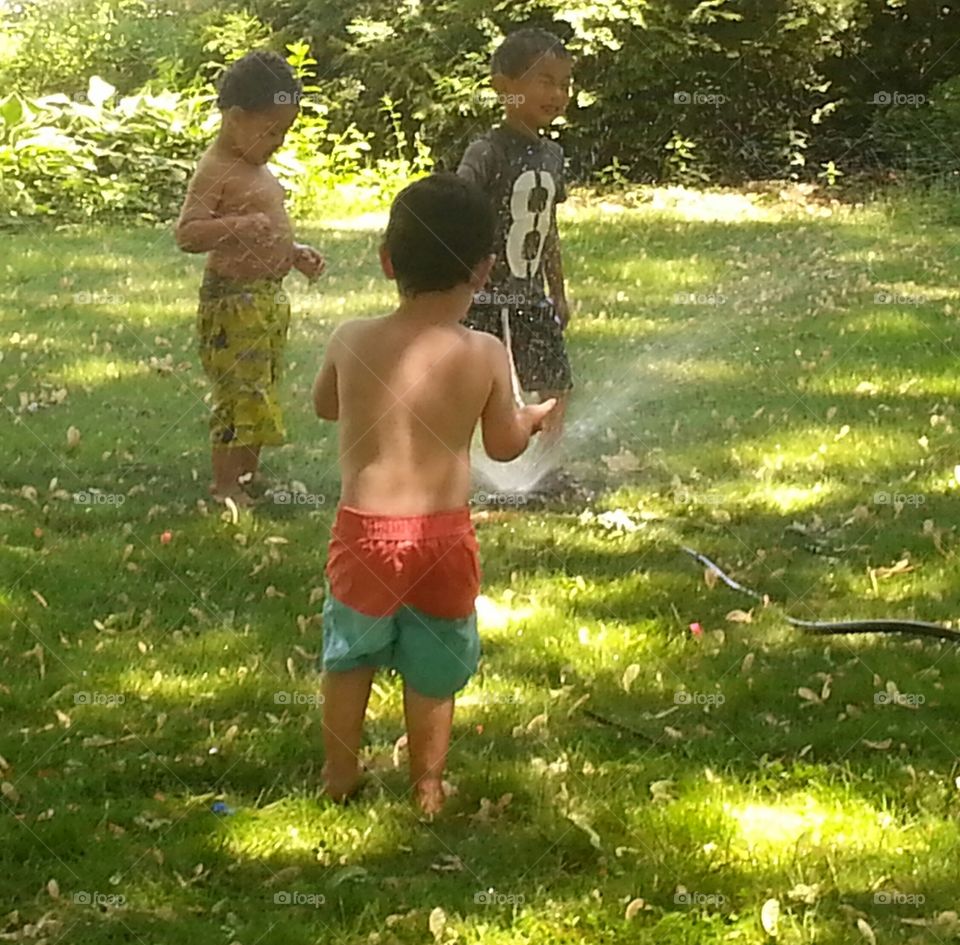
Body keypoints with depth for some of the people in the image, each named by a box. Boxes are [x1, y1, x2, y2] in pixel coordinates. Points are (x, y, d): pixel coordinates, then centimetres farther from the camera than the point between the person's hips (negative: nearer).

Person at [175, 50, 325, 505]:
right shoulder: (215, 171, -15)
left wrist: (295, 254, 18)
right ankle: (224, 488, -2)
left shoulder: (256, 168, 16)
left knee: (260, 395, 15)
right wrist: (239, 226, -37)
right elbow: (186, 233, -24)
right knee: (240, 395, -9)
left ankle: (248, 480, 25)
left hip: (269, 296, 10)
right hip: (233, 300, -10)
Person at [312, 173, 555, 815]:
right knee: (433, 670, 15)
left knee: (350, 655, 20)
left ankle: (340, 774, 32)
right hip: (442, 533, -1)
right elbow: (504, 445, 2)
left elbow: (324, 405, 12)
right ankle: (427, 787, 26)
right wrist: (535, 417, 22)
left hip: (364, 528, 1)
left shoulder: (352, 342, -9)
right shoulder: (485, 355, -13)